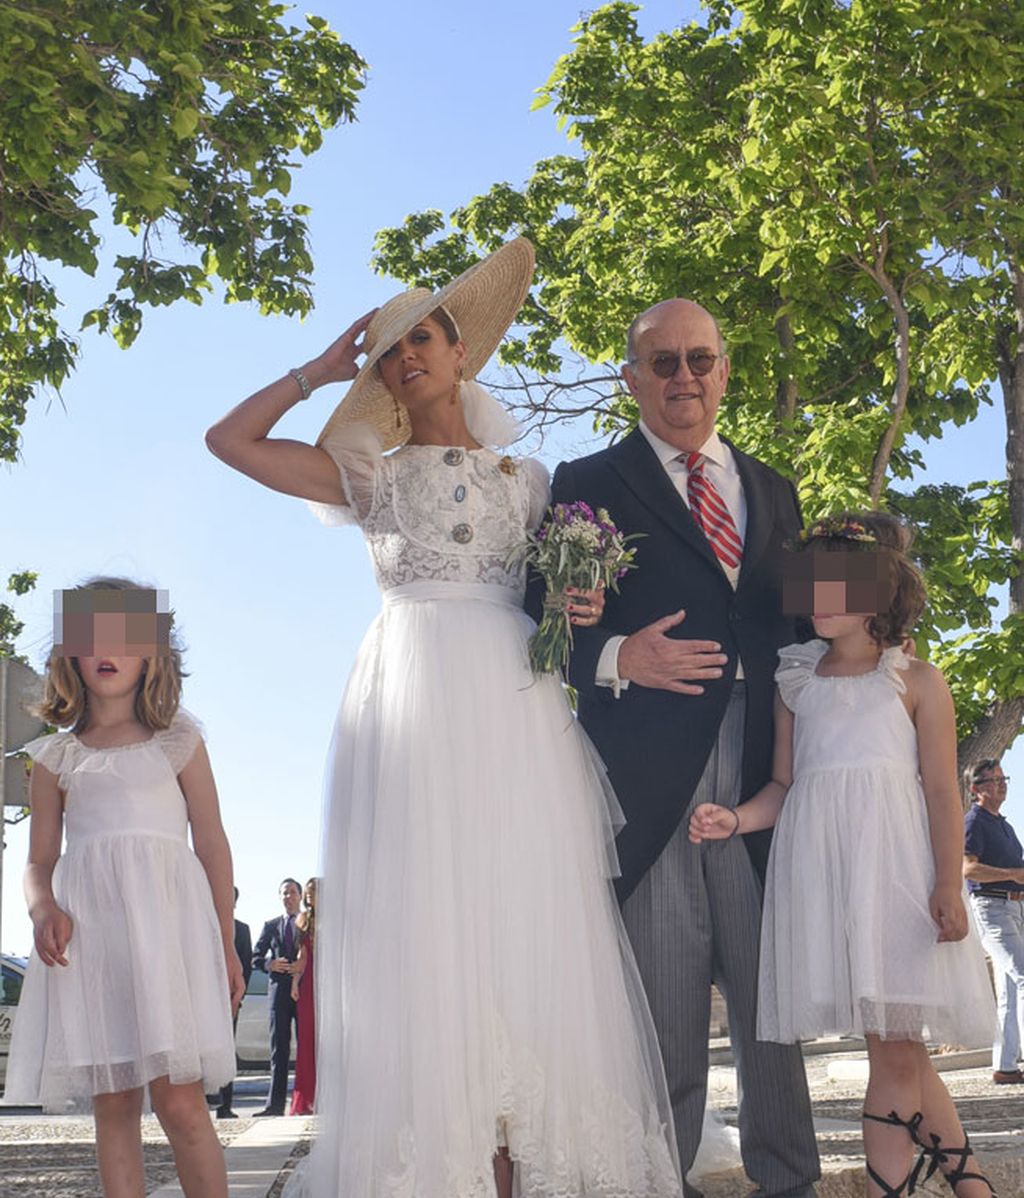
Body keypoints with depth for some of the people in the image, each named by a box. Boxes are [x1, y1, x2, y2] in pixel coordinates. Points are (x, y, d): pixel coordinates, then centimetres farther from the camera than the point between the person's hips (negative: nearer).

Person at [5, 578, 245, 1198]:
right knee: (113, 1105, 3)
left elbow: (212, 845, 10)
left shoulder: (178, 743, 10)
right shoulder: (56, 757, 14)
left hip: (167, 922, -2)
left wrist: (226, 945, 7)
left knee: (179, 1100, -10)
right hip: (87, 932, 2)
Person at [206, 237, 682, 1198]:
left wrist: (579, 608, -3)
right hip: (411, 701, -1)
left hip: (516, 704, 1)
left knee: (528, 919, -4)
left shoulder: (523, 479, 18)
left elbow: (560, 593, 19)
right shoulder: (374, 476, 15)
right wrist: (321, 370, 13)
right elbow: (230, 440, 10)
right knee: (423, 918, -7)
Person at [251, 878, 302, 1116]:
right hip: (280, 989, 2)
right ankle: (275, 1103, -1)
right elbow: (255, 958, 14)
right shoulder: (271, 926, 15)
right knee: (279, 1049, 0)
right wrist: (270, 965, -6)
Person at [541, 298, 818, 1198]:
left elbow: (794, 624, 20)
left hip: (759, 777, 4)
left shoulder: (772, 490, 21)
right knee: (665, 997, 1)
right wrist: (617, 660, -16)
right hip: (651, 779, -3)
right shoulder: (587, 483, 7)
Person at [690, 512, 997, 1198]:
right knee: (895, 1048, 2)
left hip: (895, 872, -2)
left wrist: (948, 887, -7)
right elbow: (784, 786, 13)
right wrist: (735, 820, -6)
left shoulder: (916, 681, 5)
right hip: (822, 876, 2)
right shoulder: (797, 684, 13)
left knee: (895, 1048, -3)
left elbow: (942, 792, 1)